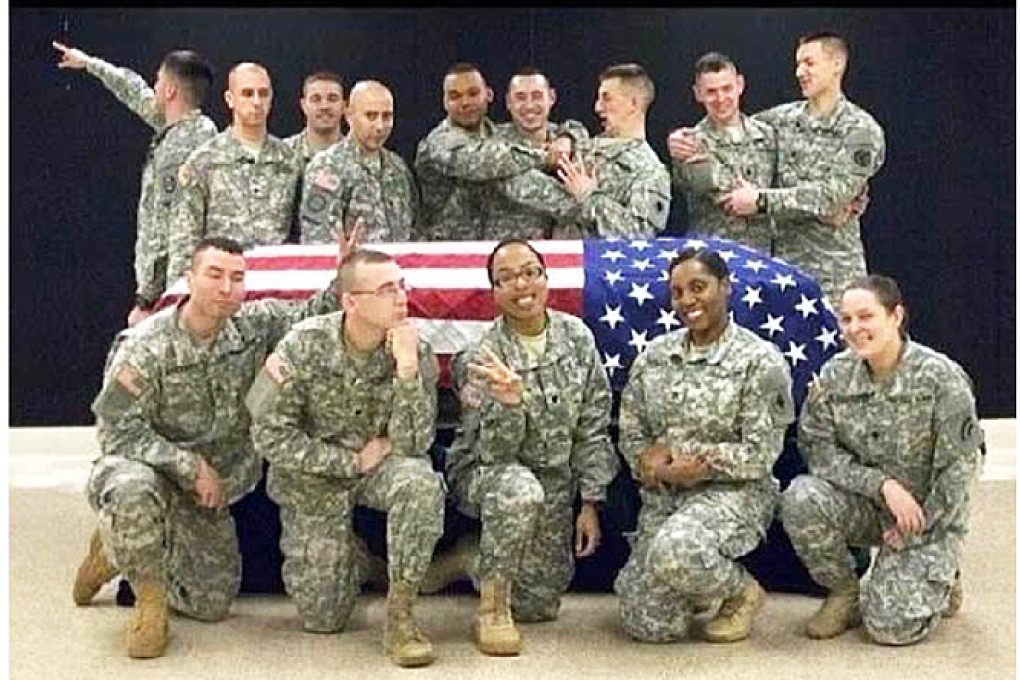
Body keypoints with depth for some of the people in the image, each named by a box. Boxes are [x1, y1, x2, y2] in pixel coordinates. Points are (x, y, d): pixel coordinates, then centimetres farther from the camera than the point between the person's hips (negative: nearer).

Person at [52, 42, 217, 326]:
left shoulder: (178, 148, -18)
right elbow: (138, 95, 28)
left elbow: (164, 233, -21)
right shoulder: (200, 129, 10)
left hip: (168, 287, -9)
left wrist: (146, 299, -18)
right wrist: (89, 63, 42)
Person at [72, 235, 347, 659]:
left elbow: (308, 318, 5)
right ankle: (150, 598, -15)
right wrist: (189, 465, -25)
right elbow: (118, 433, -20)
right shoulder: (144, 349, -21)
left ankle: (119, 550, 31)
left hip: (208, 489, 5)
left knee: (212, 605, 9)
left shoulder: (255, 323, -8)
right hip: (144, 468, -5)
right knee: (133, 492, -43)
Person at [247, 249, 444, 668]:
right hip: (315, 478, 0)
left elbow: (412, 447, -22)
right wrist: (352, 461, -18)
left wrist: (406, 372, -35)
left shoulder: (416, 353, -17)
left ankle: (399, 614, -21)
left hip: (380, 465, 1)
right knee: (323, 619, -1)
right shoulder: (303, 347, -20)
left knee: (420, 481, -36)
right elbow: (270, 436, -15)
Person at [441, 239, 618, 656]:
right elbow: (494, 453, -23)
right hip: (486, 476, -4)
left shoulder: (577, 336, -8)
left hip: (554, 484, 4)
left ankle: (482, 561, 37)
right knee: (521, 490, -40)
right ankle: (492, 606, -19)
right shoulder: (482, 358, -18)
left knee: (541, 604, 5)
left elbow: (593, 427, -2)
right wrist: (509, 401, -42)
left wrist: (591, 502, -4)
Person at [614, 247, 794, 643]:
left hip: (733, 491, -4)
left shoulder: (760, 361, -7)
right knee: (648, 625, -7)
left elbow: (760, 454, -11)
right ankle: (700, 584, 27)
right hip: (662, 493, 5)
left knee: (674, 551, -37)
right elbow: (630, 433, 11)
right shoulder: (654, 355, 8)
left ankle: (743, 592, -3)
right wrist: (647, 458, -11)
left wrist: (700, 464, -18)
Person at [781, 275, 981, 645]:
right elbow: (818, 450, -9)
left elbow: (958, 470, -13)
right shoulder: (835, 375, -7)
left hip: (930, 514, -3)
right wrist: (882, 483, -22)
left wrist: (913, 533, -12)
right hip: (867, 505, 4)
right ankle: (844, 592, -2)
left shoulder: (941, 377, -17)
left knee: (890, 626, -18)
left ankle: (937, 582, 18)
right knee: (801, 498, -28)